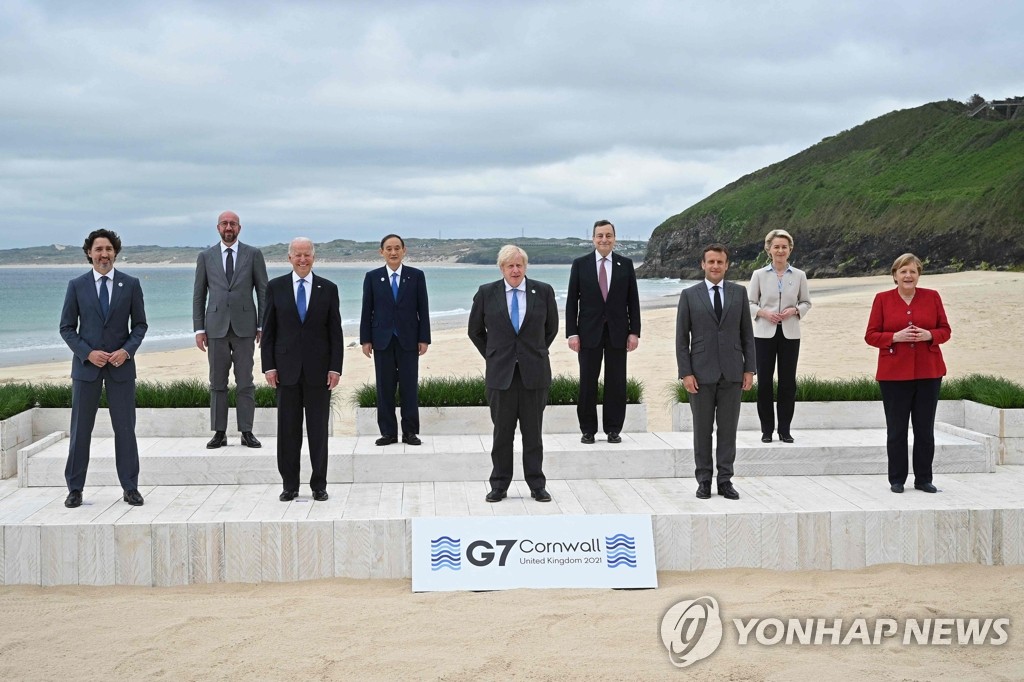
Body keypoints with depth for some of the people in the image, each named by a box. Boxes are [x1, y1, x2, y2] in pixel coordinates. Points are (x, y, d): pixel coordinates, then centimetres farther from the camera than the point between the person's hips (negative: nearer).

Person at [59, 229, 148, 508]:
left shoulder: (130, 284, 3)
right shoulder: (77, 286, 3)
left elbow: (140, 324, 6)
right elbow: (67, 328, 3)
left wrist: (127, 350, -11)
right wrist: (88, 353, -11)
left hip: (121, 364, 0)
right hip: (86, 365, 0)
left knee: (125, 428, 3)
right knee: (80, 429, 3)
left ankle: (130, 487, 10)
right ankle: (75, 488, 11)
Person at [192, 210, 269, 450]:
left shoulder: (253, 255, 5)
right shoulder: (206, 257, 8)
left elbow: (263, 292, 5)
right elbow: (199, 295, 9)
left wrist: (263, 325, -1)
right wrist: (199, 329, 3)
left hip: (244, 326, -1)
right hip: (216, 326, 1)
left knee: (245, 383, 1)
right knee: (217, 383, 4)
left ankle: (247, 432, 5)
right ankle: (219, 433, 8)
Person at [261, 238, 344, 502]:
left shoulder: (328, 289, 4)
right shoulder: (276, 287, 4)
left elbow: (335, 332, 3)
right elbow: (268, 330, 5)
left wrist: (335, 367, -4)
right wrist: (268, 366, -3)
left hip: (318, 370, 0)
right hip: (287, 369, 0)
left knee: (318, 430, 4)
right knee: (288, 430, 5)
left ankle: (319, 485, 12)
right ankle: (290, 485, 13)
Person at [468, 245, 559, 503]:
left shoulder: (543, 292, 2)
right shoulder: (486, 293, 1)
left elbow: (552, 328, 16)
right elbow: (475, 331, 12)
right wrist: (493, 356, 9)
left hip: (534, 373, 0)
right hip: (501, 373, 0)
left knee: (533, 432, 5)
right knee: (502, 433, 4)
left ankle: (537, 486, 13)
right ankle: (499, 486, 13)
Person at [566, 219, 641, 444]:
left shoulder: (626, 264, 5)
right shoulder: (580, 264, 2)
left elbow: (633, 301, 5)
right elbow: (572, 301, 1)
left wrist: (634, 332, -2)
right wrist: (572, 333, -6)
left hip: (617, 332, 1)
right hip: (589, 332, -1)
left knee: (616, 383, 3)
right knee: (587, 383, 2)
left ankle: (613, 429, 12)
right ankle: (588, 430, 11)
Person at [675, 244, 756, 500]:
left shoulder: (739, 292, 7)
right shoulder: (689, 295, 1)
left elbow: (747, 333, 8)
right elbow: (681, 338, 0)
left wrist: (750, 369, 1)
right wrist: (686, 373, -8)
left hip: (732, 373, 1)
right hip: (702, 373, -1)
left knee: (728, 429, 4)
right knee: (702, 430, 4)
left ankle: (725, 480, 11)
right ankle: (704, 480, 12)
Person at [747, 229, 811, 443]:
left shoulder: (799, 275, 4)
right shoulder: (759, 275, 1)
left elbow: (806, 302, 10)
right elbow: (749, 303, 4)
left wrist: (794, 310, -10)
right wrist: (764, 312, -14)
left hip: (790, 334, 1)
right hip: (765, 333, -1)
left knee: (788, 382, 2)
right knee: (764, 381, 1)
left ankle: (785, 429, 12)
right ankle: (767, 429, 11)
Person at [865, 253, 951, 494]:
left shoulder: (932, 297, 5)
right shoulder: (882, 299, 2)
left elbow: (945, 330, 8)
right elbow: (871, 335, 1)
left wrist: (929, 335, -13)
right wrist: (896, 337, -16)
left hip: (928, 372, 1)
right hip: (894, 373, -1)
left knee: (925, 429, 5)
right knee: (896, 429, 3)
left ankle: (924, 479, 16)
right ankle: (897, 480, 14)